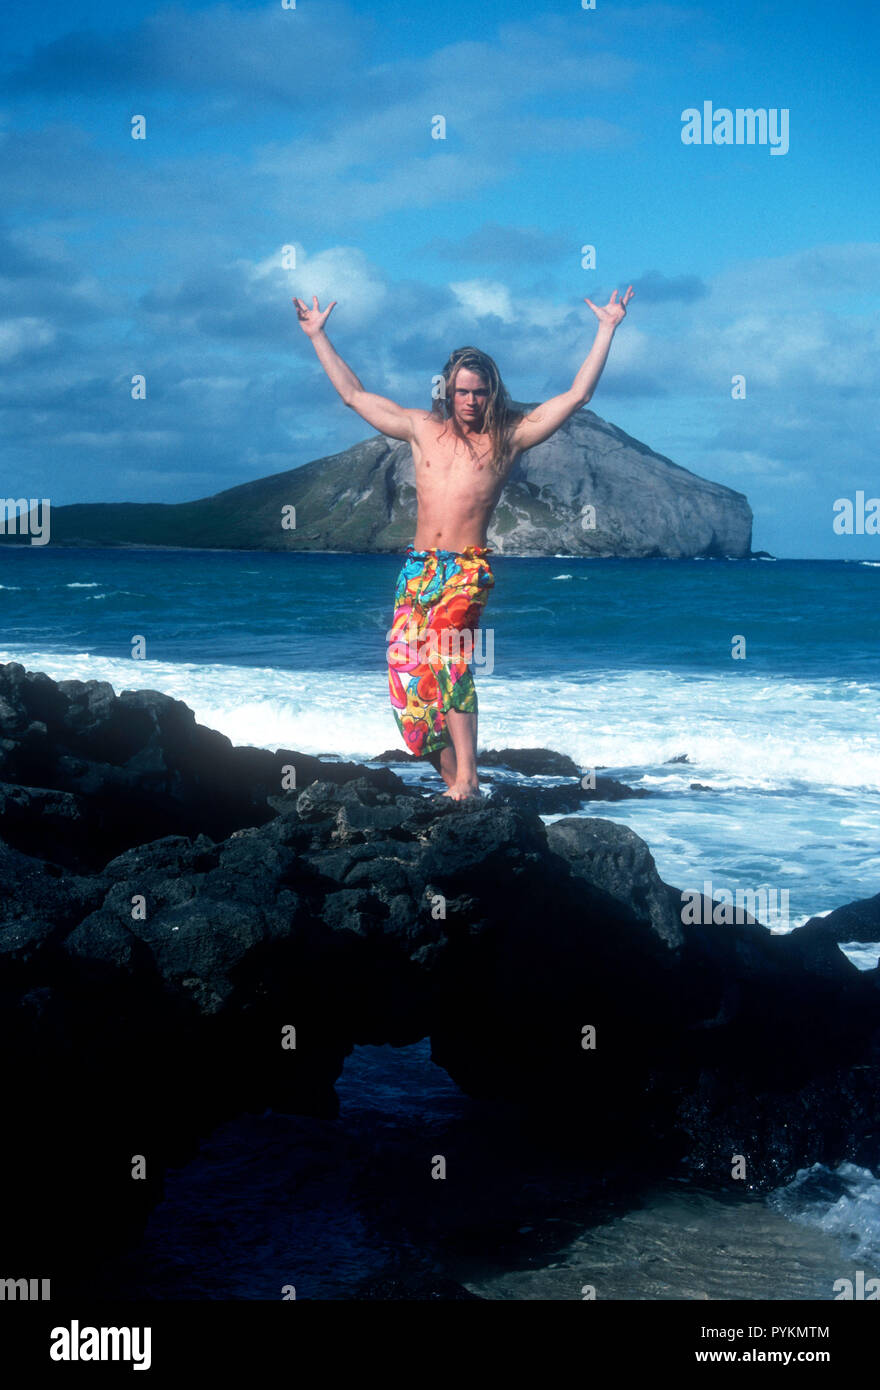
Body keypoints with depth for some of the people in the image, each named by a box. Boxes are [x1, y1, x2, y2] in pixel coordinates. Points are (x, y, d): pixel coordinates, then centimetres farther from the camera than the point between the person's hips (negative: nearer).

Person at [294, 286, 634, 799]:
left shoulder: (508, 436, 7)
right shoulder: (423, 428, 16)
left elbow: (577, 396, 5)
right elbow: (354, 394, 22)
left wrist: (607, 330, 5)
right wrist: (319, 335, 24)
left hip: (469, 568, -4)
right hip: (418, 565, 4)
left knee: (448, 650, -26)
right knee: (410, 669, -4)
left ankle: (466, 777, -25)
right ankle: (454, 779, 5)